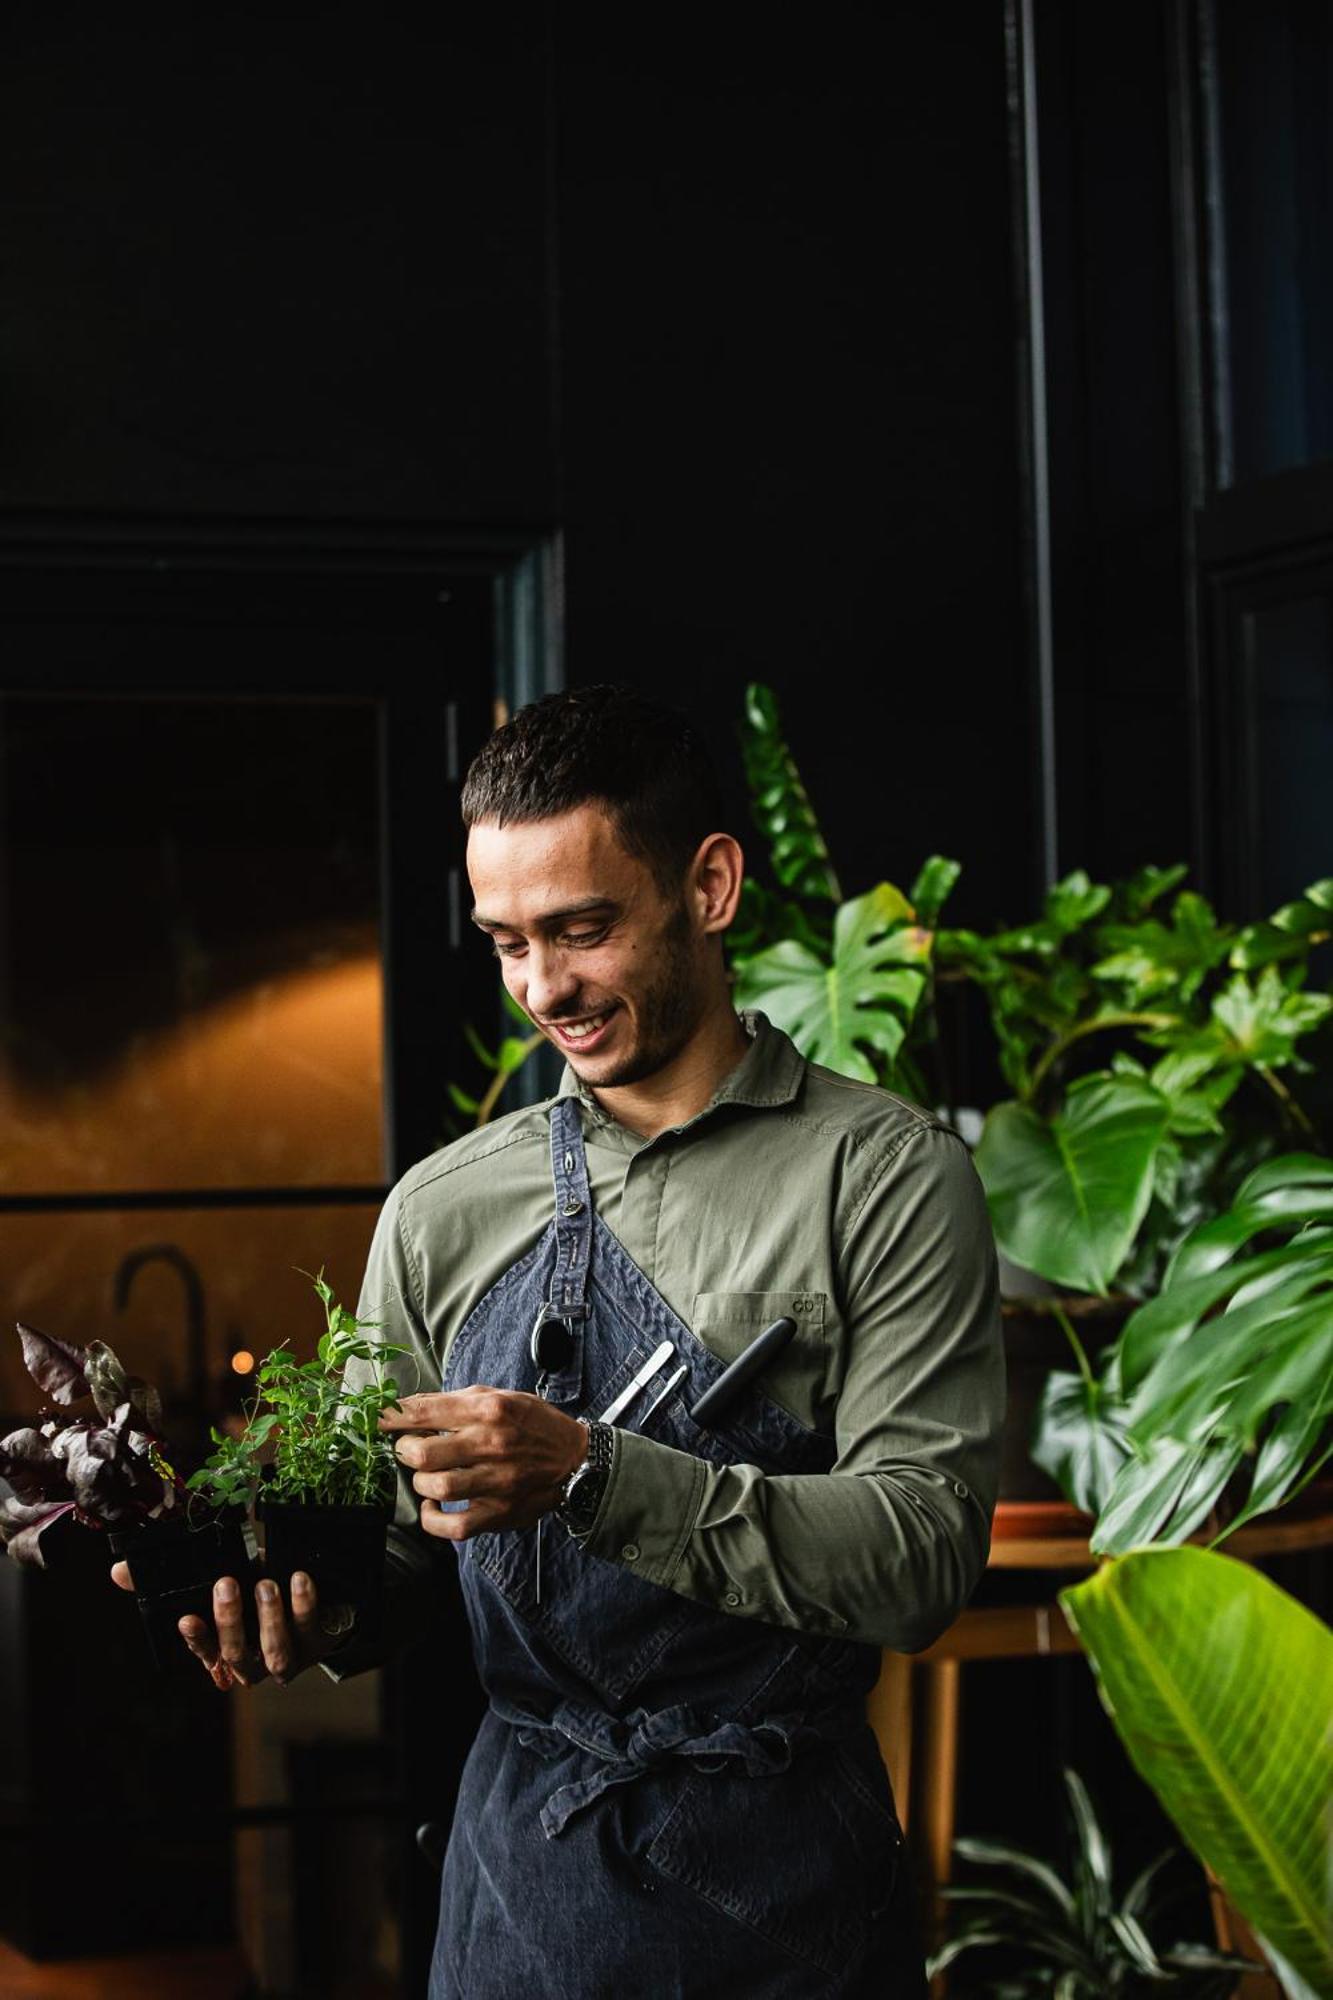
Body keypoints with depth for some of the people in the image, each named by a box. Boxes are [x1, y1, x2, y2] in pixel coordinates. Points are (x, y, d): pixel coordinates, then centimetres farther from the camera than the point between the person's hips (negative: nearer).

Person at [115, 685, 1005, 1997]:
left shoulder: (883, 1174, -7)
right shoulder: (442, 1211, 6)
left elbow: (922, 1554, -16)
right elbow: (385, 1549, 10)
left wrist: (592, 1476, -25)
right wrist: (305, 1617, -13)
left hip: (790, 1885, -3)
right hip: (519, 1872, 3)